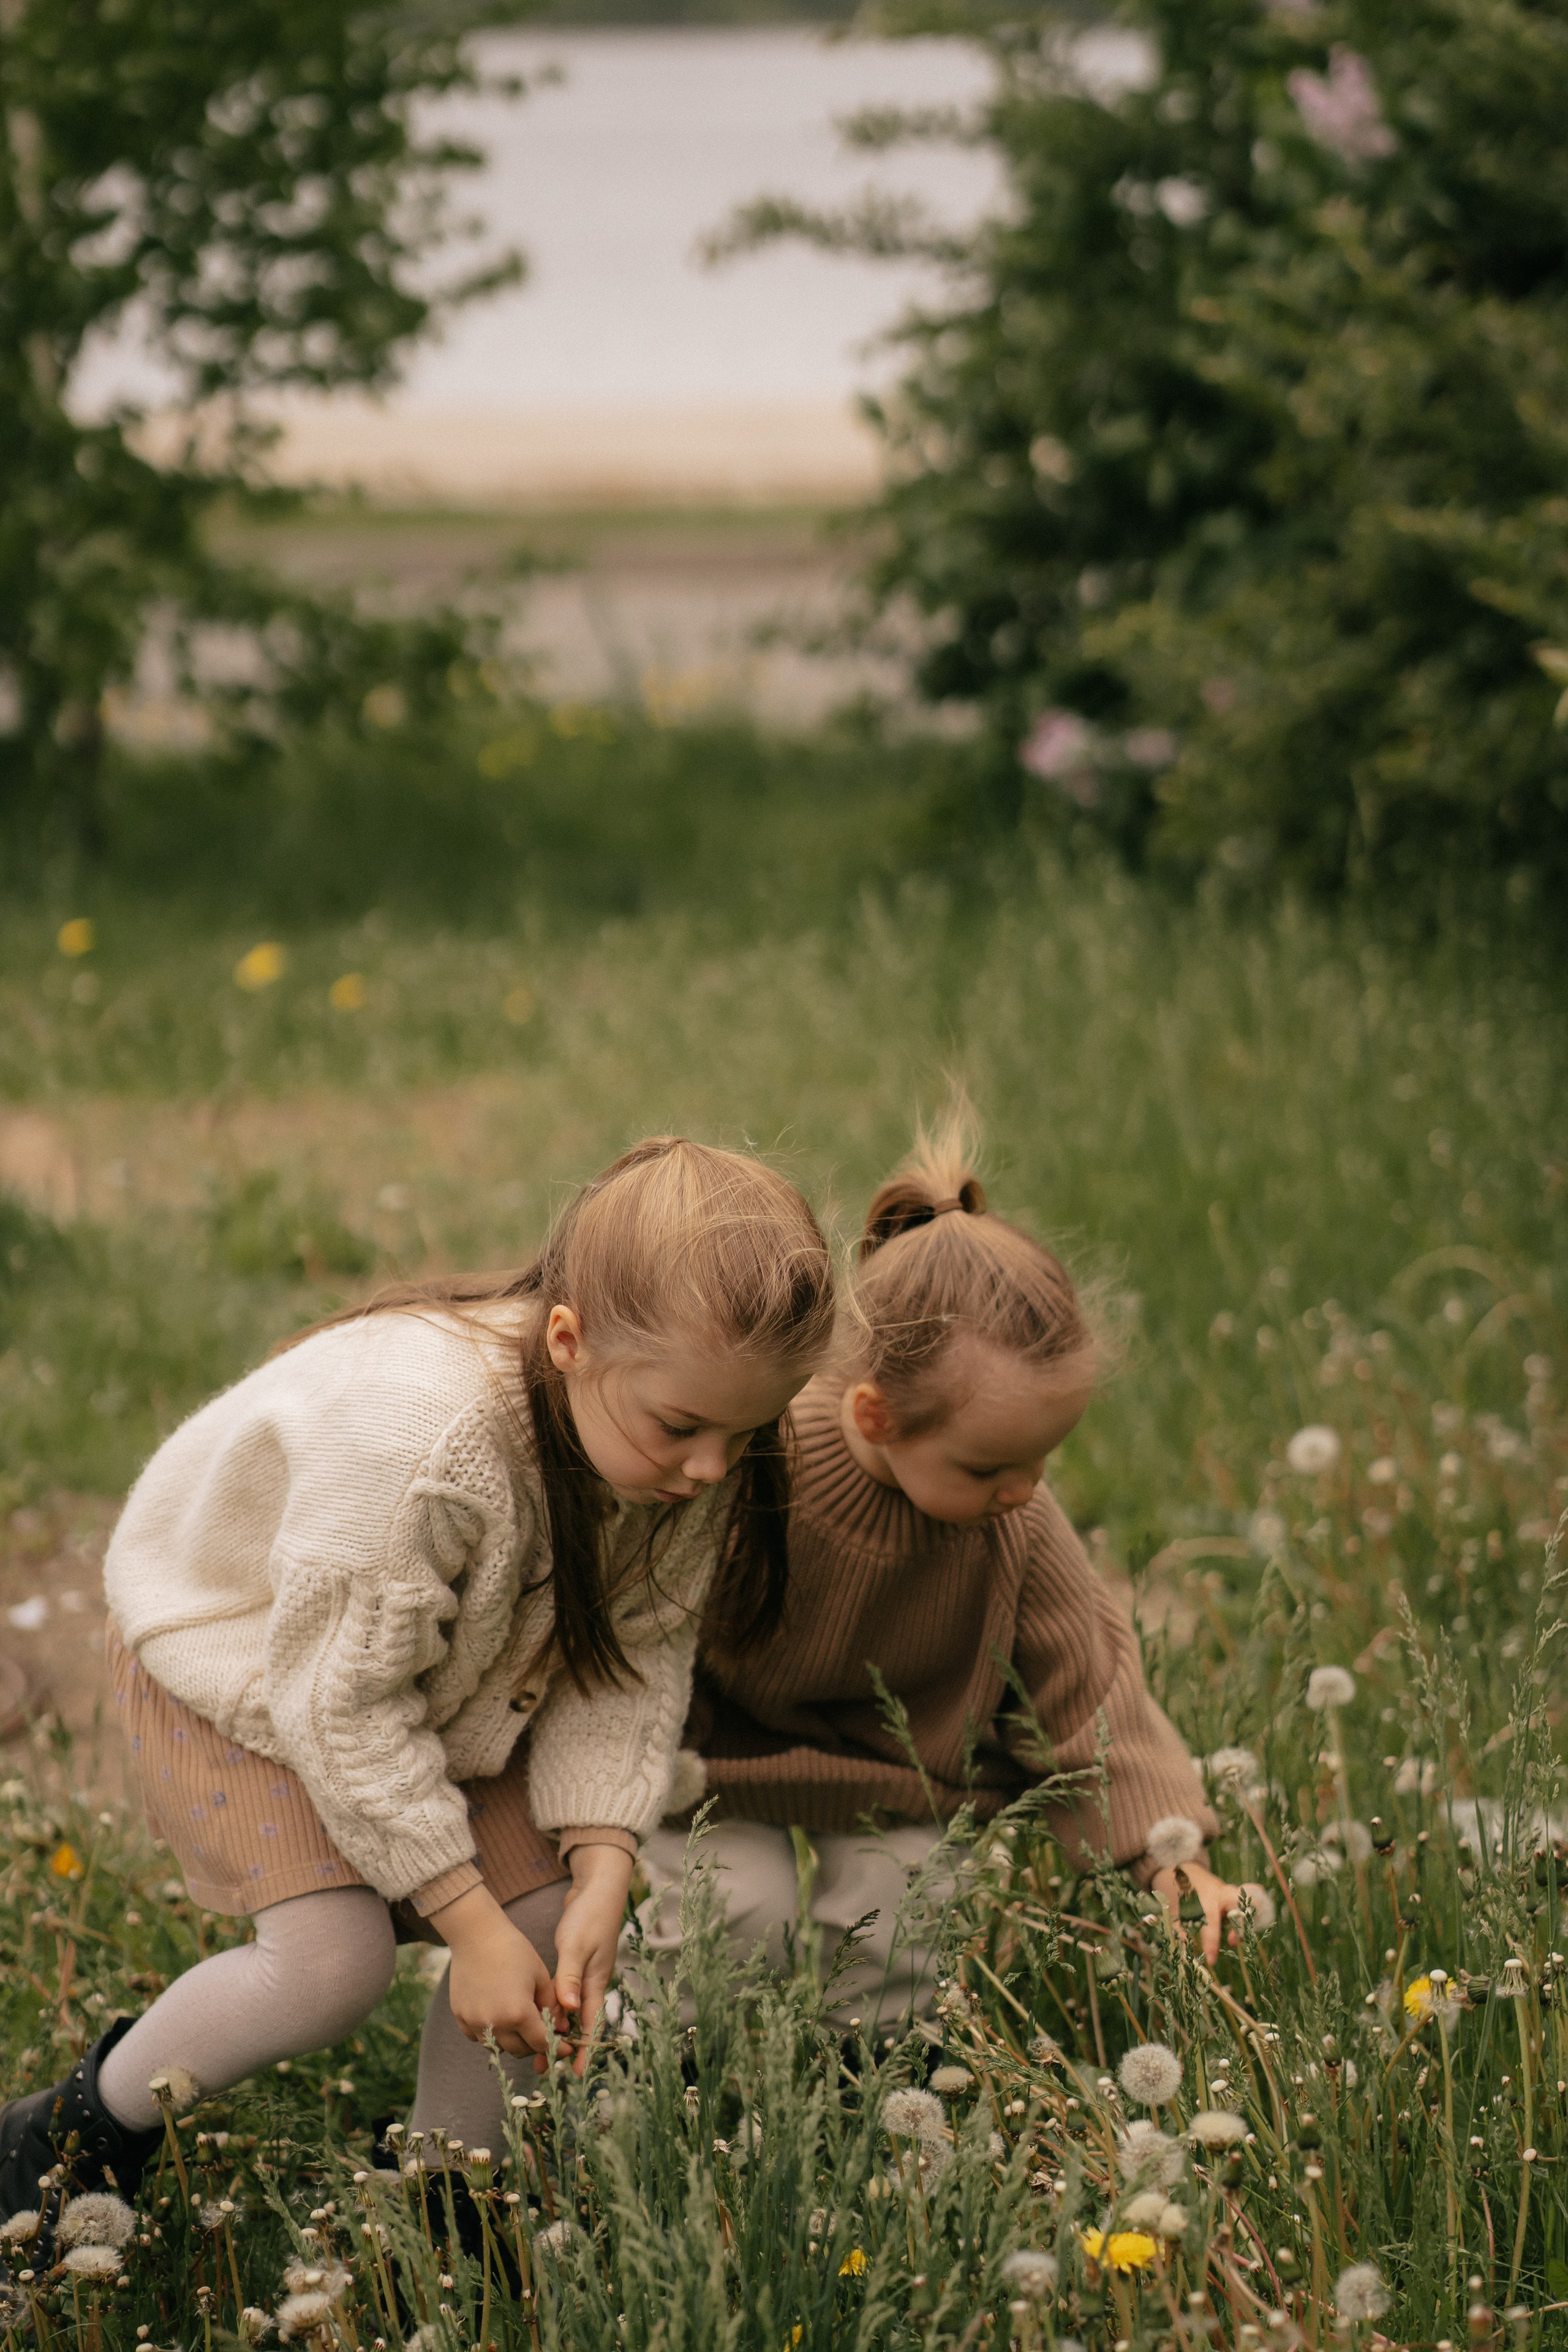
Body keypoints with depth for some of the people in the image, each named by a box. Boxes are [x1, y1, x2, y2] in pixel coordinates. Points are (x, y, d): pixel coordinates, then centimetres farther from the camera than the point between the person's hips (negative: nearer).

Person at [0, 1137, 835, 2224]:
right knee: (337, 1959, -21)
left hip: (451, 1675, 6)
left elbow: (637, 1660, -14)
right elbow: (344, 1705, -33)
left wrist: (603, 1872, -27)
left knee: (548, 1914, -10)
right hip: (240, 1654, -6)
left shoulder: (689, 1454, -23)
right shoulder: (414, 1437, -43)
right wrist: (471, 1922, -28)